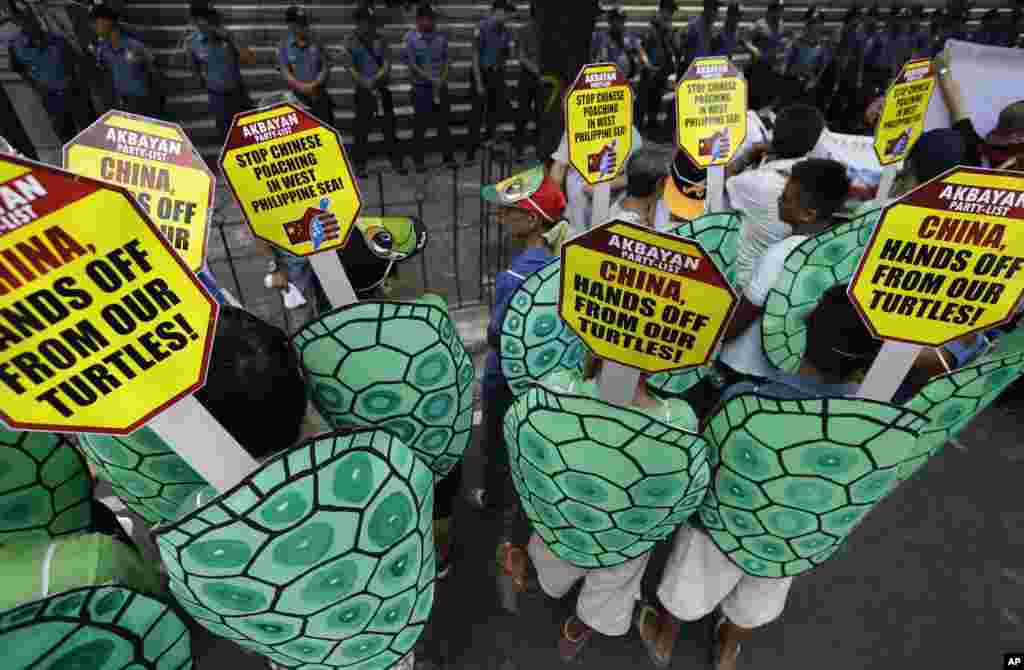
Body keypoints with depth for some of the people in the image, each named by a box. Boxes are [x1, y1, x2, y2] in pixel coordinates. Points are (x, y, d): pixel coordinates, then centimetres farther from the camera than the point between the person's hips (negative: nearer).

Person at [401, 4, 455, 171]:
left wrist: (441, 81, -6)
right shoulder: (410, 37, -4)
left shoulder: (440, 37, 5)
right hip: (421, 86, -3)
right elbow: (411, 63, -8)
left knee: (443, 122, 5)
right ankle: (419, 160, 8)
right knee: (420, 124, 0)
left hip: (440, 85, 3)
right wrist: (430, 79, -15)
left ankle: (448, 157, 14)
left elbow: (445, 62, 8)